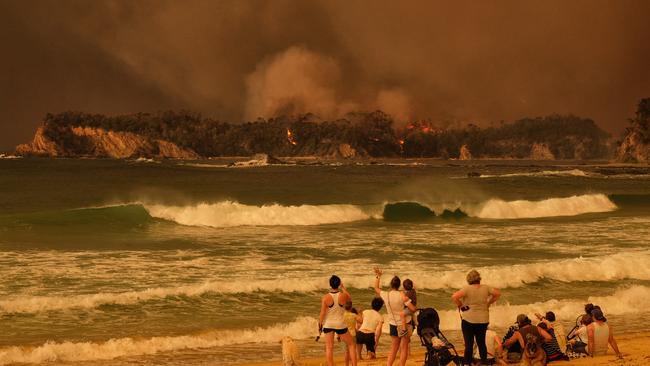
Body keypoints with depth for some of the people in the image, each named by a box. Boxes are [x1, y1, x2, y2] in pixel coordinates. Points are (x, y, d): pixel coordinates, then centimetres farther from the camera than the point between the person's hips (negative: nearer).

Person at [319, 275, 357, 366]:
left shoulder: (325, 297, -12)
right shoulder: (343, 296, -10)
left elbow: (322, 313, -8)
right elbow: (350, 298, 15)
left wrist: (320, 325, 4)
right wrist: (343, 288, 22)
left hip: (328, 324, 0)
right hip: (340, 324, 1)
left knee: (329, 348, 4)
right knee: (351, 345, 16)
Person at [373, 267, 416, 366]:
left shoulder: (385, 295, -7)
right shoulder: (401, 295, -17)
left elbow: (376, 288, 16)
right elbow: (413, 309, -19)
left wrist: (378, 276, 25)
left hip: (393, 325, 4)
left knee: (393, 348, 14)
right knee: (404, 348, 5)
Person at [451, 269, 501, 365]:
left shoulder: (467, 289, -13)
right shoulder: (485, 288, -1)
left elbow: (454, 297, -23)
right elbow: (498, 293, 9)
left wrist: (460, 305, -8)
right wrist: (488, 303, 13)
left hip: (469, 320, -4)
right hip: (483, 320, 4)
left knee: (469, 344, 1)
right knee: (481, 343, 15)